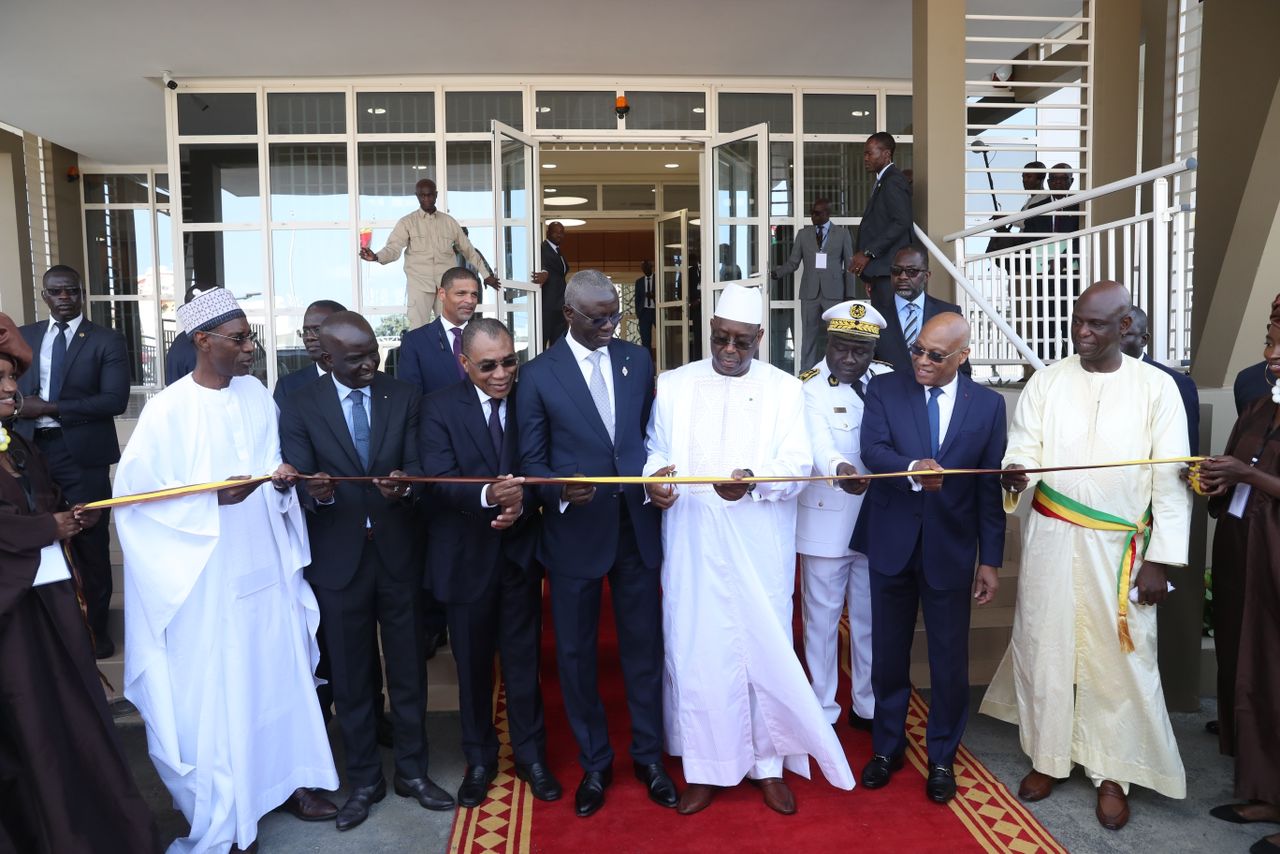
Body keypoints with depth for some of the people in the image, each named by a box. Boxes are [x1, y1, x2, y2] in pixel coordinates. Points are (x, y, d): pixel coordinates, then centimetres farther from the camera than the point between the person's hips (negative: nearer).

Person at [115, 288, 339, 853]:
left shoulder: (256, 396, 3)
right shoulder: (167, 411, -14)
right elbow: (134, 493, -13)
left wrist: (282, 481, -10)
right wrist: (212, 499, -23)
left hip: (265, 567, 5)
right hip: (207, 578, -5)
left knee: (277, 671, 15)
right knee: (214, 688, 6)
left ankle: (285, 777, 34)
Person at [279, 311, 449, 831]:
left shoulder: (405, 398, 2)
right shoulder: (300, 407, -2)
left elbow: (419, 468, -6)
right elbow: (298, 485, -8)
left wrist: (404, 485, -28)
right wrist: (317, 491, -31)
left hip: (399, 553, 1)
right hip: (338, 559, -1)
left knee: (408, 669, 12)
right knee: (350, 676, 11)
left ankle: (412, 771, 30)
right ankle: (363, 779, 29)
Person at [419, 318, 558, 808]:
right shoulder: (440, 408, -7)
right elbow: (439, 481, -17)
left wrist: (522, 501, -25)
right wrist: (487, 495, -35)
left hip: (520, 550, 1)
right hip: (467, 555, -1)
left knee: (524, 658, 10)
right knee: (472, 662, 13)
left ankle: (530, 755, 29)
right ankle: (479, 760, 32)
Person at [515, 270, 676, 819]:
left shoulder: (638, 360, 5)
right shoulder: (538, 376, -5)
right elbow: (531, 460, -2)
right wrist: (560, 491, -21)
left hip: (637, 527, 2)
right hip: (576, 532, -2)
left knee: (644, 646, 12)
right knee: (576, 653, 11)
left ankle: (648, 756, 31)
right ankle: (594, 764, 31)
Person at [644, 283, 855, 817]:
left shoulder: (785, 389, 4)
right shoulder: (673, 386, 7)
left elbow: (797, 466, -4)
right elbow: (655, 450, 9)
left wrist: (753, 481, -24)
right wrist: (654, 478, -14)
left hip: (759, 548, 0)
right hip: (691, 546, 1)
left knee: (765, 649, 5)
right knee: (696, 650, 4)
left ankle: (769, 764, 24)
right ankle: (706, 767, 20)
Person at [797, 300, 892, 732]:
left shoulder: (888, 380, 4)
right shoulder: (810, 386, -9)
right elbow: (818, 443, -26)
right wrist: (840, 469, -45)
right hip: (826, 519, -3)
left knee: (870, 616, 15)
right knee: (822, 616, 8)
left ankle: (867, 705, 31)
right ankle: (823, 709, 23)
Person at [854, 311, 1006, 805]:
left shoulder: (988, 405, 0)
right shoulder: (884, 390, -2)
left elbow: (990, 487, 0)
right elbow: (872, 452, -17)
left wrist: (991, 560, -1)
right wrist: (913, 469, -37)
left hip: (951, 548, 0)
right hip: (892, 543, 0)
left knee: (950, 660, 8)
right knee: (888, 653, 13)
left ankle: (942, 758, 29)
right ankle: (887, 747, 33)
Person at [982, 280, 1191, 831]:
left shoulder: (1156, 388, -1)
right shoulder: (1046, 381, 2)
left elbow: (1171, 480, -2)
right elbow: (1024, 450, 0)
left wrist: (1161, 560, -6)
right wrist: (1015, 472, -25)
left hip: (1120, 548, -1)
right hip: (1052, 539, 2)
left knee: (1117, 658, 5)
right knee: (1044, 647, 9)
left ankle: (1112, 773, 23)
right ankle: (1047, 757, 27)